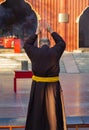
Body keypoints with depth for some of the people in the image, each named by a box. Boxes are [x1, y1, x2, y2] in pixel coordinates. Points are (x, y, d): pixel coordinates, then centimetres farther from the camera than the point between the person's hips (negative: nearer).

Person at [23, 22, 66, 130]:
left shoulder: (35, 52, -4)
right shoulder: (55, 51, -5)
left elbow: (26, 45, 16)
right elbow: (62, 43, 14)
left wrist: (36, 33, 22)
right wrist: (51, 32, 19)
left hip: (38, 85, 0)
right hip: (53, 85, 0)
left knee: (37, 109, 9)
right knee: (52, 109, 8)